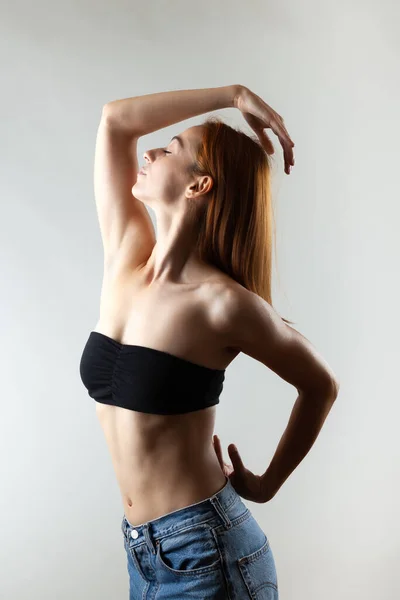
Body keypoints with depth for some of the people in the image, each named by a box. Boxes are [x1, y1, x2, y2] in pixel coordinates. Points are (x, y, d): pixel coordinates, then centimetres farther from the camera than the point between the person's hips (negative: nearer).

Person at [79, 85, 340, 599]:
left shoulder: (223, 303, -18)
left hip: (205, 552, -5)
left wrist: (267, 483, 4)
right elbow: (115, 119, -1)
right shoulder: (125, 257, -2)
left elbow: (320, 386, -3)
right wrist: (234, 95, 0)